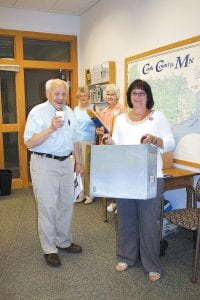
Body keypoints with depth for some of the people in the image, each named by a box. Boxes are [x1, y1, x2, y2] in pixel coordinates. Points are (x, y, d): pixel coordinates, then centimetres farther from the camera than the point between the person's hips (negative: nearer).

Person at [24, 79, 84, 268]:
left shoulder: (69, 112, 10)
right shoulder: (38, 112, -10)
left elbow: (75, 139, 18)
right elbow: (29, 143, -18)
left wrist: (78, 162, 17)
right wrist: (51, 129, -27)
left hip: (65, 163, 7)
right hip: (44, 164, -6)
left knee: (66, 204, 13)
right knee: (47, 207, -1)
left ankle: (64, 242, 31)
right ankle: (49, 249, 15)